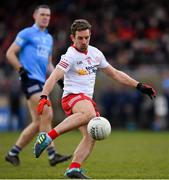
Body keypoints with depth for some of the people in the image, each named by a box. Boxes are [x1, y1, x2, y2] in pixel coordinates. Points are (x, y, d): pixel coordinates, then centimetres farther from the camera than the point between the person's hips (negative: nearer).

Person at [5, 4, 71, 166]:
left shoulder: (49, 38, 22)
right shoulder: (27, 33, 0)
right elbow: (10, 53, -3)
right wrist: (21, 70, -15)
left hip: (41, 81, 8)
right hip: (30, 80, -8)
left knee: (38, 122, 4)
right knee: (47, 115, -18)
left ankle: (13, 153, 14)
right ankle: (52, 155, -17)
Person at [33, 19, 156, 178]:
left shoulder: (95, 53, 14)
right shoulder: (70, 56, -9)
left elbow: (115, 74, 24)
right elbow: (54, 77, -20)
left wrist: (139, 86, 21)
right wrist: (44, 97, -37)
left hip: (87, 100, 8)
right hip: (72, 96, -8)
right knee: (89, 113, -38)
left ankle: (74, 169, -14)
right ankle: (48, 136, -39)